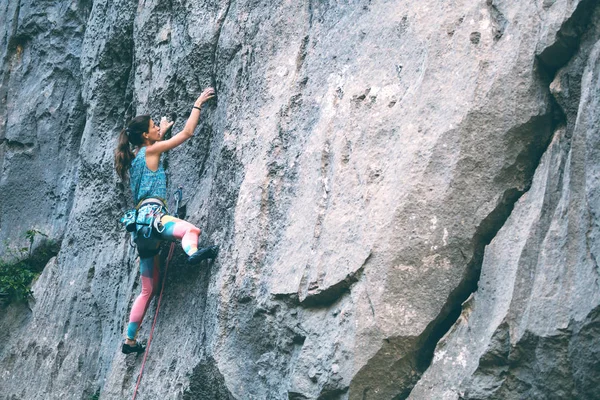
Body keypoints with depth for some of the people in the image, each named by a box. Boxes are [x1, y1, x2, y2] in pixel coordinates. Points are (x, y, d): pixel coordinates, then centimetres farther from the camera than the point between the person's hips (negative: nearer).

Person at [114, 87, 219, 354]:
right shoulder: (150, 151, 0)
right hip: (151, 215, -9)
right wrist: (198, 104, 11)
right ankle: (193, 253, -73)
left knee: (148, 289, 13)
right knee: (190, 229, -38)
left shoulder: (135, 157, 22)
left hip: (142, 222, 9)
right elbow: (187, 132, 1)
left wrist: (162, 131, 61)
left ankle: (130, 339, 15)